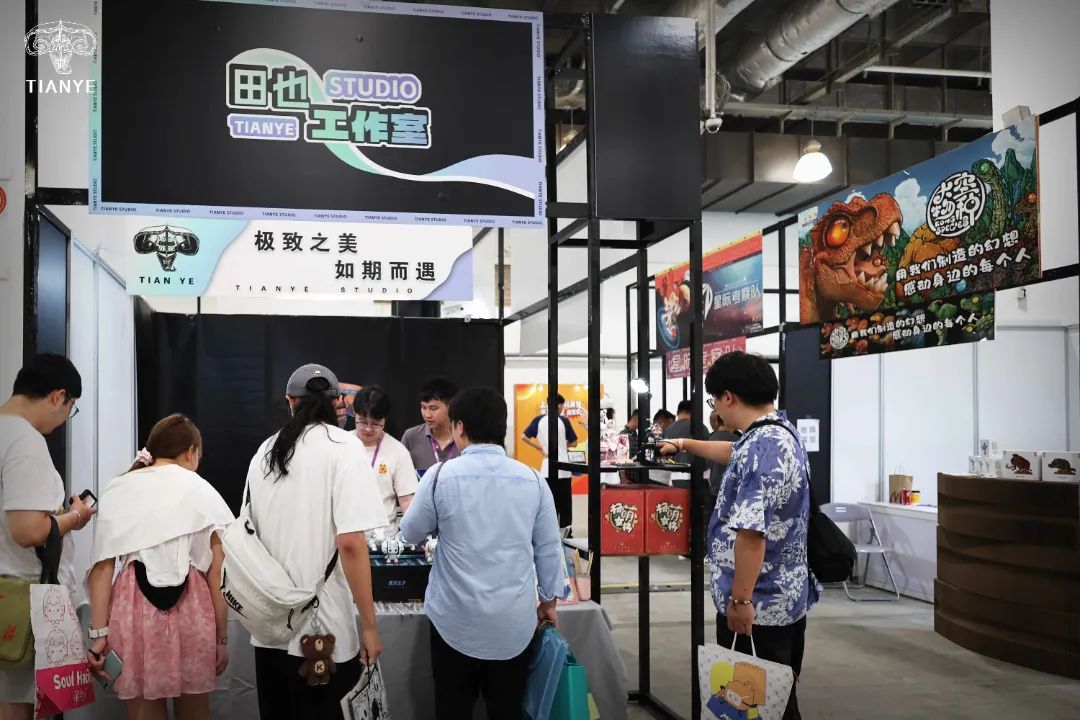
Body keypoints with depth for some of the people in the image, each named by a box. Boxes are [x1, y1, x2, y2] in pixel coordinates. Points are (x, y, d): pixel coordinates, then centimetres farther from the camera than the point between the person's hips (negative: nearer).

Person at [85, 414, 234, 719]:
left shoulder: (118, 490, 10)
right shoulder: (203, 492, 7)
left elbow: (102, 566, 1)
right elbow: (217, 574, 3)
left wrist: (99, 634, 0)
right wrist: (221, 638, 7)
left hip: (133, 607, 1)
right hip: (190, 608, 0)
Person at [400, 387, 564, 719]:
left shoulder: (441, 474, -10)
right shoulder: (531, 478, -3)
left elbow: (411, 533, 3)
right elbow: (549, 547, 3)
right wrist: (549, 599, 16)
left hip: (456, 619, -2)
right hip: (514, 620, 2)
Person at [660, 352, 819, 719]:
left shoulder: (761, 447, -22)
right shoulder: (780, 433, 10)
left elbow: (751, 532, -29)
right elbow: (735, 454, 32)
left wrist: (740, 598, -23)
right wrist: (685, 445, 42)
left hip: (758, 606, -10)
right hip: (785, 596, 10)